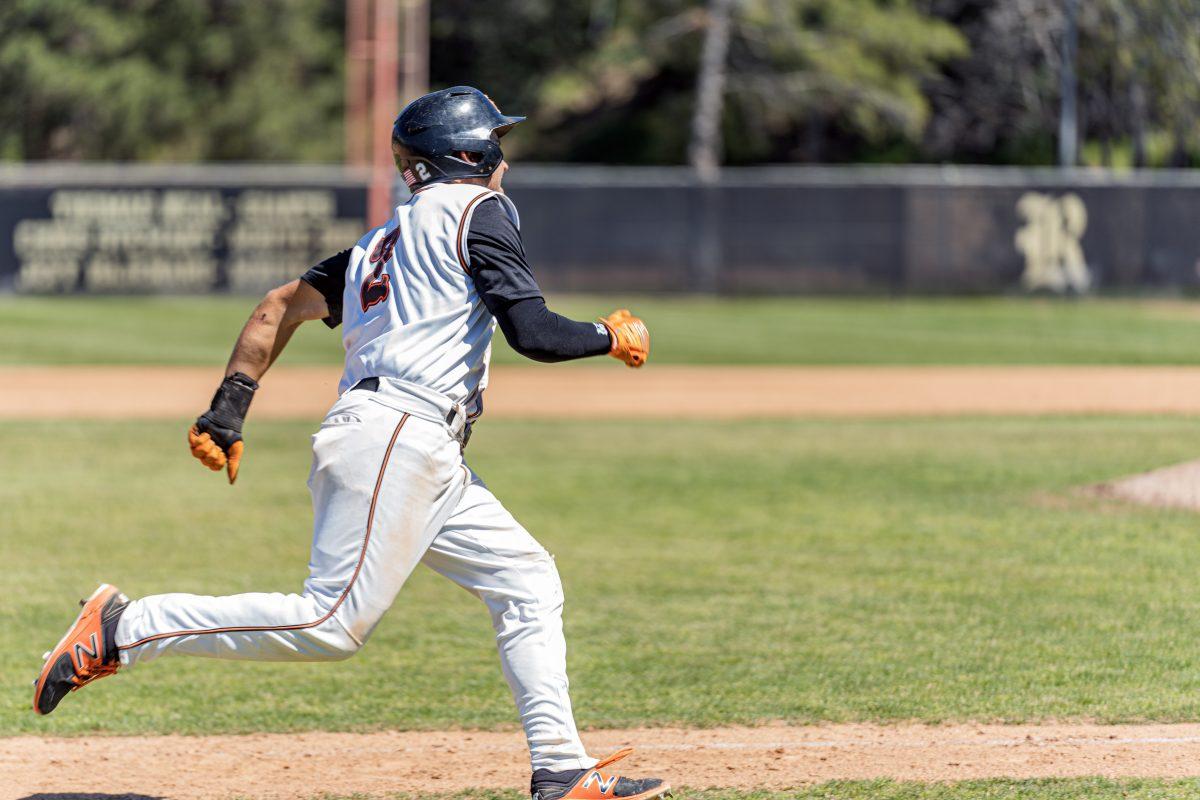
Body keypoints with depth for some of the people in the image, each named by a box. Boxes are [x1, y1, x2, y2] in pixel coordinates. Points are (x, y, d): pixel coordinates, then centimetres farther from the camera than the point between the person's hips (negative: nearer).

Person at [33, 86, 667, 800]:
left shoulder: (389, 238, 25)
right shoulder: (477, 209, 0)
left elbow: (288, 303, 20)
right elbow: (533, 333, -9)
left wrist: (229, 409, 16)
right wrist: (611, 335, 8)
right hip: (398, 437, -10)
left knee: (527, 581, 10)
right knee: (333, 622, -16)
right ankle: (123, 630, -15)